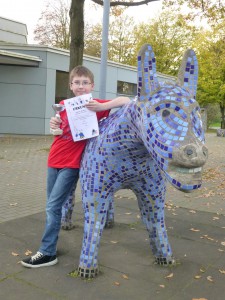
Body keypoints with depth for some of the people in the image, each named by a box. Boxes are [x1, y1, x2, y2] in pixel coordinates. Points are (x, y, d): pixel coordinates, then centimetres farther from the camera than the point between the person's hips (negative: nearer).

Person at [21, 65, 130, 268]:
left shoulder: (94, 105, -7)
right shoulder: (64, 105, 7)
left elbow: (125, 101, -16)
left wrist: (101, 106, -29)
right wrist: (54, 125, -5)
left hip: (72, 163, -6)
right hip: (54, 160, 6)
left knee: (53, 206, -6)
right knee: (52, 206, 14)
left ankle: (47, 253, 6)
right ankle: (50, 244, 29)